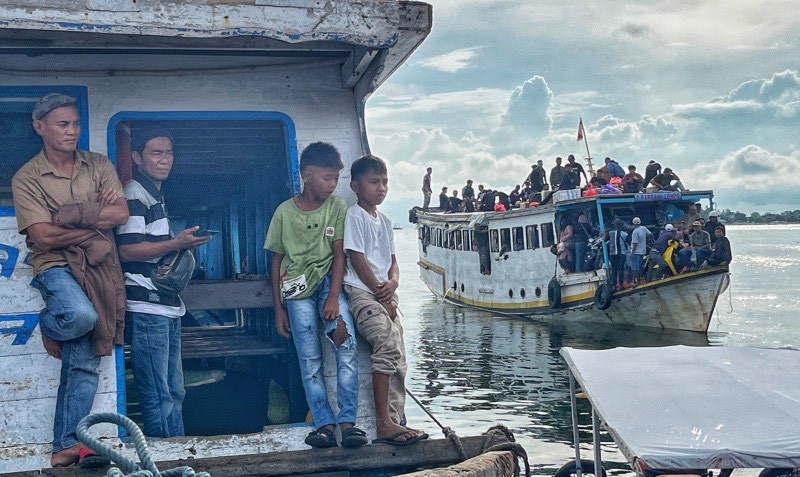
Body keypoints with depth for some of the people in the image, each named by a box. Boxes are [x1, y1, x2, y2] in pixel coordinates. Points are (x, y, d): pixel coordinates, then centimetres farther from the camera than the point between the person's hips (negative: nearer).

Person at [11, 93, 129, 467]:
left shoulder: (98, 165, 8)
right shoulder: (27, 178, -1)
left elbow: (121, 214, -5)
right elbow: (44, 236, -11)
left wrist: (70, 215, -12)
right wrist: (96, 221, -7)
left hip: (98, 269, 3)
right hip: (57, 266, -3)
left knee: (84, 363, 2)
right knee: (81, 316, -35)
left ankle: (67, 444, 11)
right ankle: (47, 326, 2)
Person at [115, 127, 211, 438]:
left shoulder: (156, 195, 22)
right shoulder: (135, 194, -8)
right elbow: (127, 249, -18)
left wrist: (184, 245, 16)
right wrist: (176, 243, -20)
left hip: (167, 306, 10)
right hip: (147, 308, -10)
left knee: (175, 392, 13)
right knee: (158, 397, -7)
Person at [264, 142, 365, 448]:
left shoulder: (337, 207, 1)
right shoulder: (285, 212, 0)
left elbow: (339, 255, -3)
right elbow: (277, 262, 6)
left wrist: (333, 297, -16)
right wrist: (279, 308, 4)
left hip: (328, 280, 0)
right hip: (297, 288, 0)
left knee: (347, 342, -20)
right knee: (309, 359, -5)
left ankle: (347, 420, -17)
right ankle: (324, 423, -1)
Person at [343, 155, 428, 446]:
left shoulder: (385, 221, 20)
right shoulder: (354, 216, -4)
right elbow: (357, 259, -10)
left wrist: (392, 283, -4)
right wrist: (381, 293, -11)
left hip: (385, 294, 8)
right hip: (361, 291, -8)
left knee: (398, 361, 1)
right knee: (388, 344, -25)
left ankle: (394, 423, 3)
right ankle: (384, 423, -23)